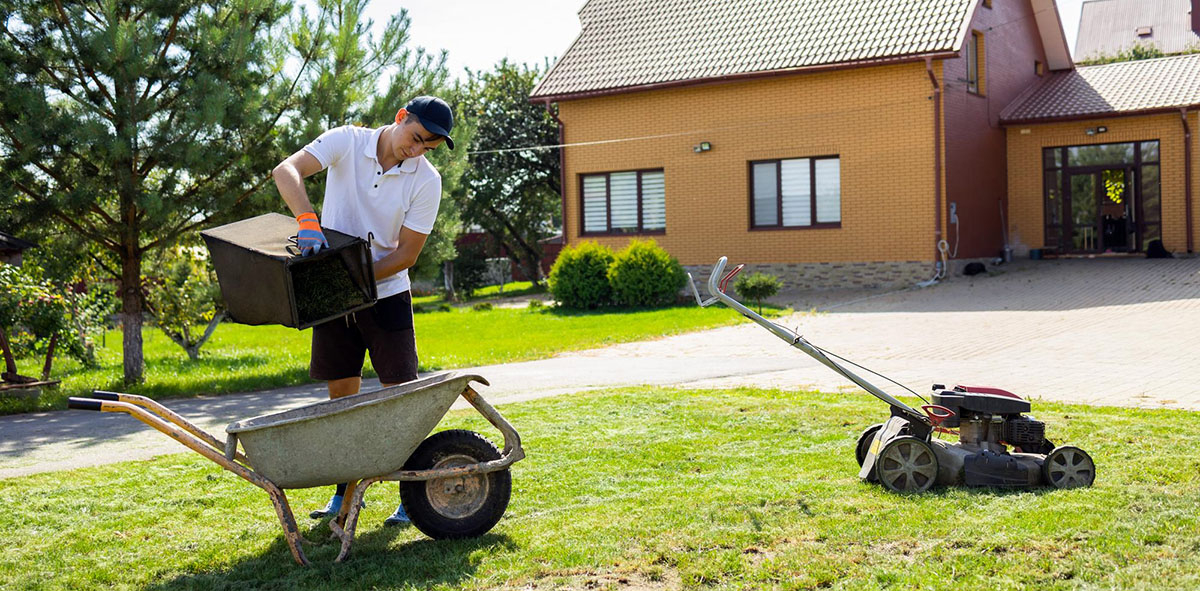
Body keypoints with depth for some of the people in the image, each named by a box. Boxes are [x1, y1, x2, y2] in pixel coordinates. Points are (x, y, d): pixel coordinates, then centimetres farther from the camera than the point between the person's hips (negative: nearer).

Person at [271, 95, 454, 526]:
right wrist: (307, 220, -40)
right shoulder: (347, 142, -10)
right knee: (342, 393, 10)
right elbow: (285, 171, -22)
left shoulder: (426, 181, -11)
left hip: (386, 293, -1)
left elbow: (406, 253, -10)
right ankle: (345, 492, 22)